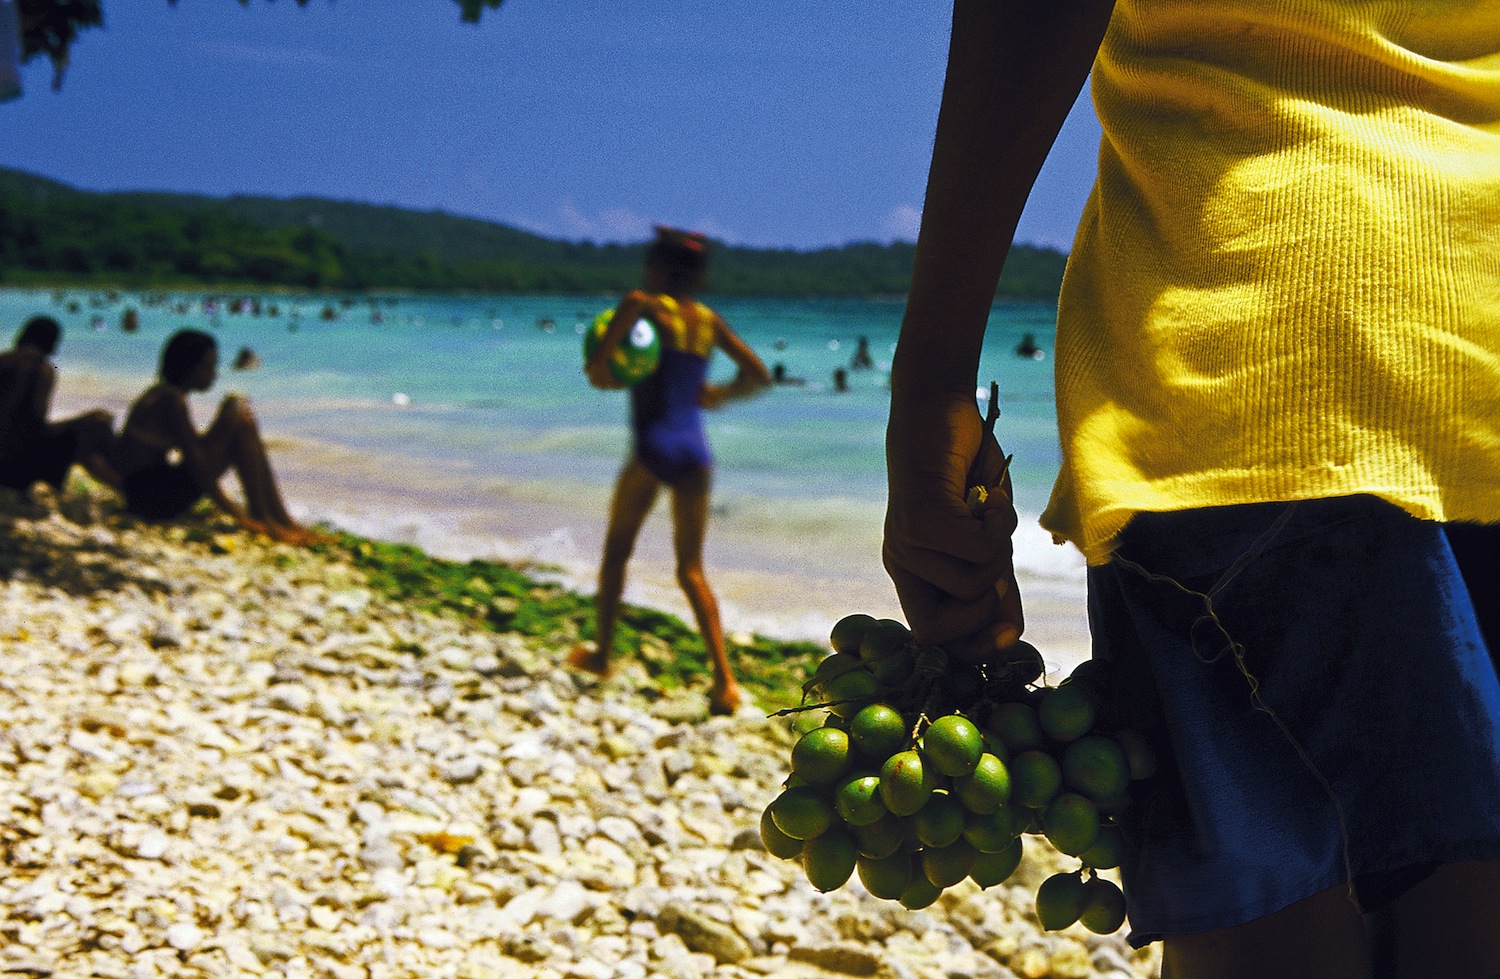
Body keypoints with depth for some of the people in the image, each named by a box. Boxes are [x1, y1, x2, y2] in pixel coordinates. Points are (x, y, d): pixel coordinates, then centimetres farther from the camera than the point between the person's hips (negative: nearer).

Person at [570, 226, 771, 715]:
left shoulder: (640, 305, -4)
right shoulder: (709, 320, 11)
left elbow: (596, 370, -10)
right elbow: (758, 374, 13)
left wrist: (606, 373, 12)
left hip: (653, 446, -4)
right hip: (695, 450, 4)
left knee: (617, 548, 18)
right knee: (691, 569, 8)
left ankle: (601, 652, 27)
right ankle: (724, 678, -6)